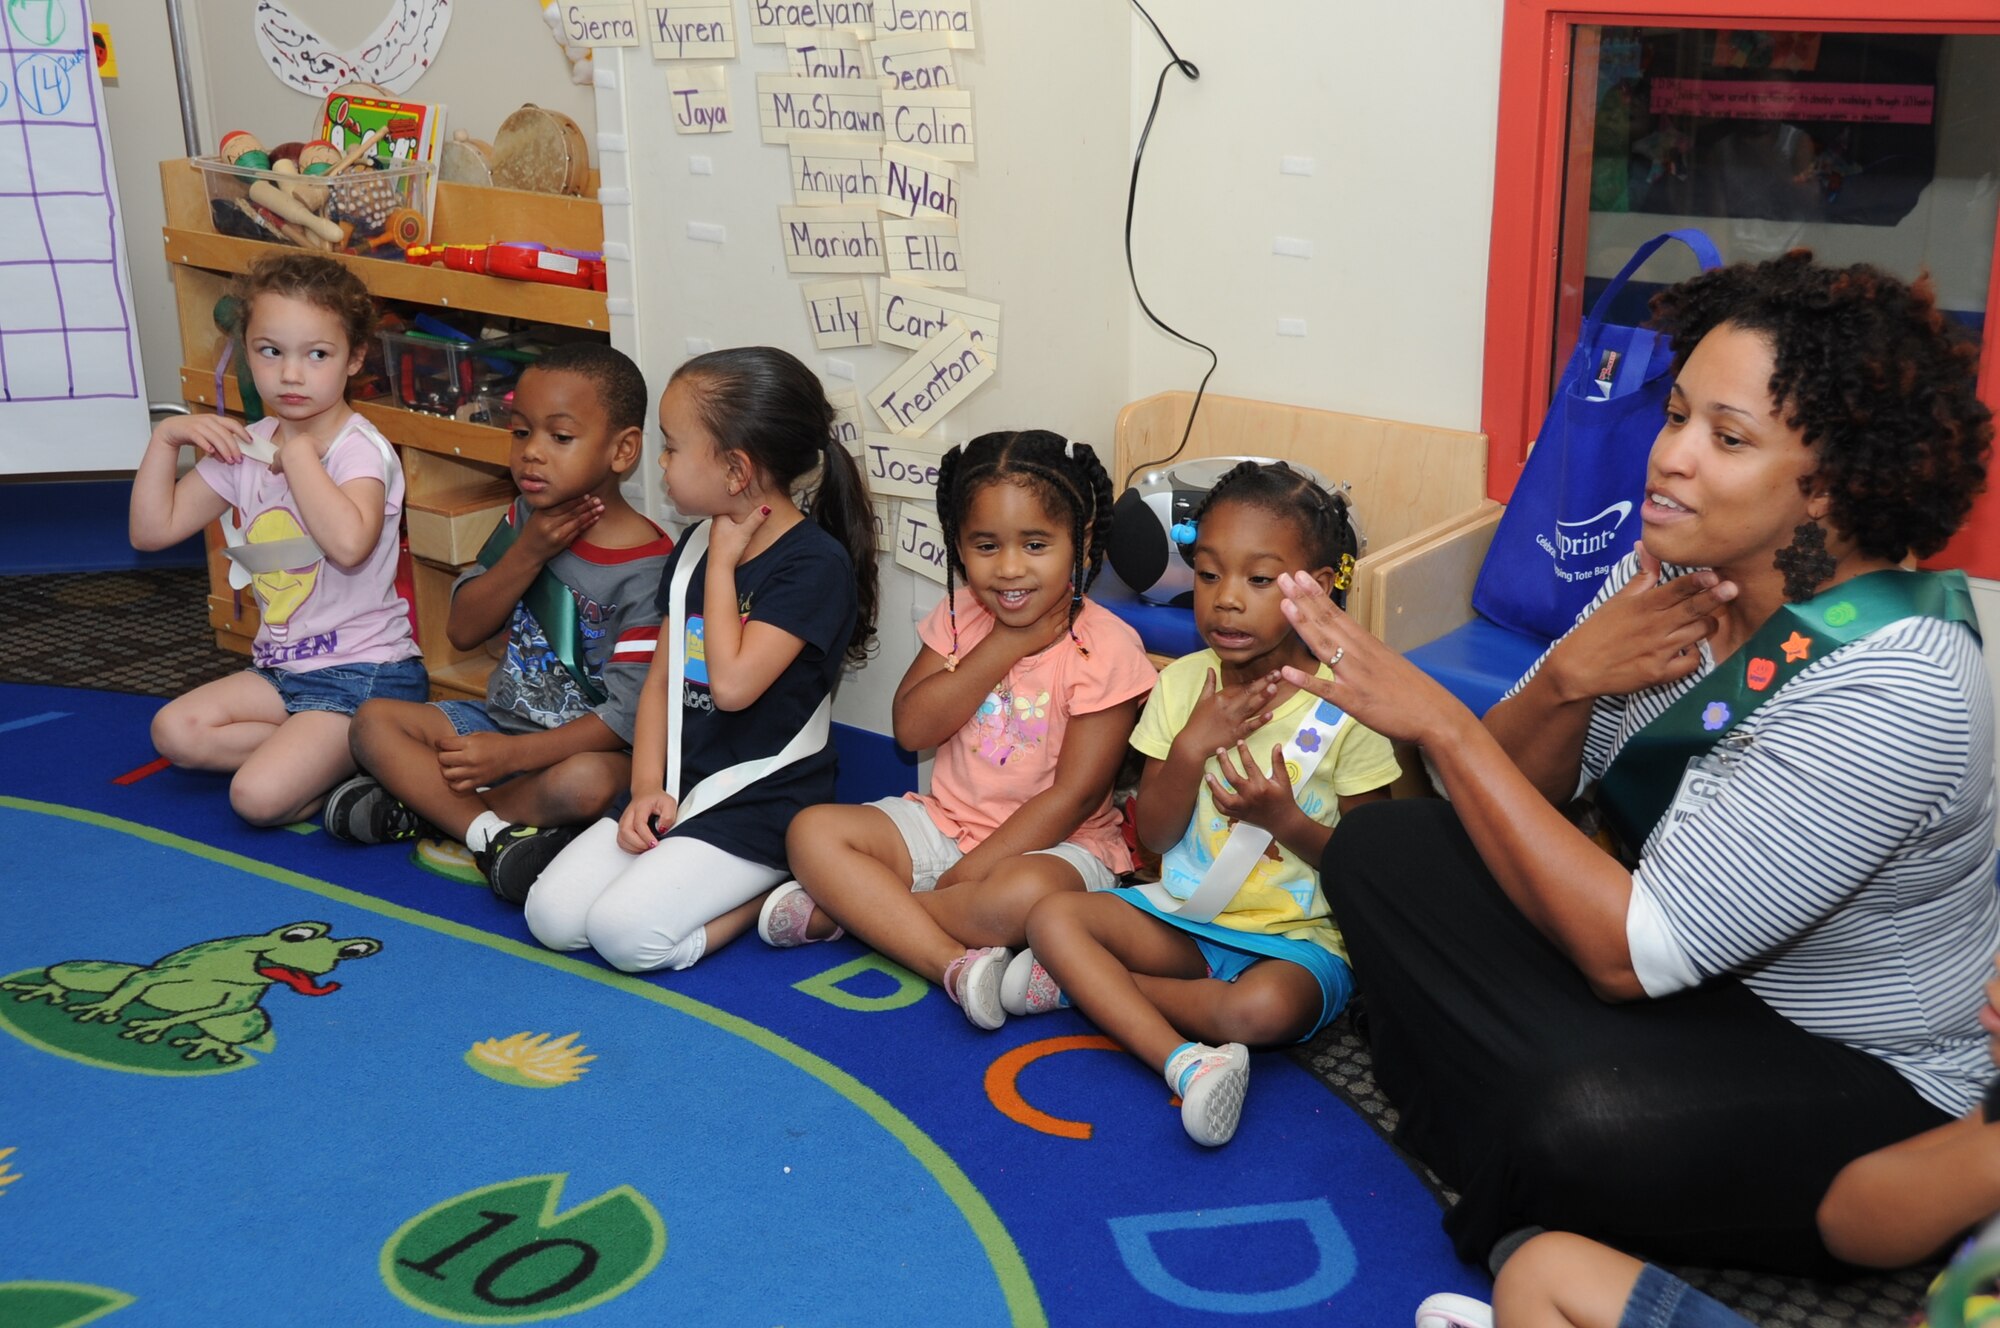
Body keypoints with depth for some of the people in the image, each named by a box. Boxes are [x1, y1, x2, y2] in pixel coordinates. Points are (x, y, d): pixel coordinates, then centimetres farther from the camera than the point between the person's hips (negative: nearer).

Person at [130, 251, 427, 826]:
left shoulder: (361, 449, -15)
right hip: (282, 669, 8)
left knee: (258, 796, -22)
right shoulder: (244, 446, 6)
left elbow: (349, 543, -37)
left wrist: (298, 451, -24)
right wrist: (166, 438, -1)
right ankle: (318, 753, -3)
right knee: (174, 731, -10)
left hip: (366, 672, -8)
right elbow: (152, 531, 9)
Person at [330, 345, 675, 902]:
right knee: (374, 721, -7)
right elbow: (463, 630, 0)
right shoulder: (526, 518, 2)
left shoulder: (649, 569, -19)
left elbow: (629, 713, -22)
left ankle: (424, 806, -19)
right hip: (503, 720, 7)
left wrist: (512, 755, -25)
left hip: (586, 743, -7)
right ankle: (493, 832, -24)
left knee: (584, 782, -39)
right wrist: (528, 553, -16)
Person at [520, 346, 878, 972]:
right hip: (676, 792, 8)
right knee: (551, 916, -5)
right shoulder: (692, 549, 9)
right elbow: (660, 679, 11)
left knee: (623, 932, -22)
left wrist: (723, 562, -14)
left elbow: (733, 682, -25)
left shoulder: (817, 565, -16)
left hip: (761, 807, -8)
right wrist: (648, 787, -2)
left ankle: (775, 894, -1)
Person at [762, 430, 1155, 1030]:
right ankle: (957, 965, -28)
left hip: (1053, 843, -5)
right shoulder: (961, 616, 2)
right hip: (944, 823, 6)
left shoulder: (1107, 647, -14)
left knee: (1023, 895, -39)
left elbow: (1074, 795, -17)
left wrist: (961, 877, -19)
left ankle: (844, 907, -17)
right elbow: (912, 728, -9)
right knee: (812, 830, -14)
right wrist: (1004, 646, -17)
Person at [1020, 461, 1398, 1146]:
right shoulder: (1182, 683, 1)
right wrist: (1191, 746, -16)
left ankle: (1083, 984, -15)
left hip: (1298, 935, -4)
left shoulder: (1346, 706, -11)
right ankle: (1185, 1061, -30)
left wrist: (1286, 820, -25)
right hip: (1185, 914, 4)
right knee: (1052, 916, -16)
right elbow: (1155, 834, 1)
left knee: (1265, 1007, -36)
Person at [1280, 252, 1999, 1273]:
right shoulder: (1679, 568, -7)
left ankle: (1536, 1211, 1)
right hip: (1691, 985, 7)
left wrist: (1438, 722, -28)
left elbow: (1633, 954, -30)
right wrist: (1565, 679, -22)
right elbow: (1521, 788, 0)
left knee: (1590, 1123, -36)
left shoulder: (1892, 690, -29)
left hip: (1859, 1079, -7)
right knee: (1379, 849, -5)